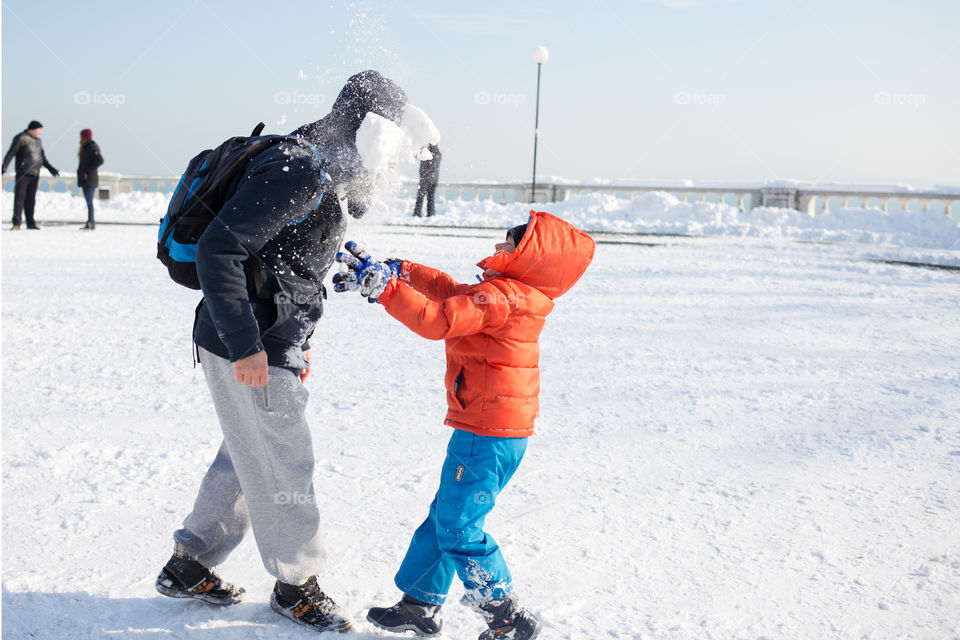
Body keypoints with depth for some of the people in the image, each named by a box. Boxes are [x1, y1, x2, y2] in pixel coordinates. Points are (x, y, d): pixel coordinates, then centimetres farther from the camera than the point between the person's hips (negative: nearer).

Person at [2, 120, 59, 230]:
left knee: (31, 199, 9)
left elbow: (42, 156, 27)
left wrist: (50, 168, 27)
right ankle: (16, 223, -6)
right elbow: (11, 153, -8)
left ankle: (30, 223, 13)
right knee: (19, 198, -7)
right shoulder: (21, 138, -6)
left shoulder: (37, 140, 16)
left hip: (34, 174, 7)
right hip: (23, 174, -7)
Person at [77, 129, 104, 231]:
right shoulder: (86, 148, 16)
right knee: (88, 202, 9)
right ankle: (90, 223, 12)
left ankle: (91, 223, -11)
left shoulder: (92, 148, -12)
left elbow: (100, 160, -24)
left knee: (89, 202, -11)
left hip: (89, 179, -9)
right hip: (85, 180, 9)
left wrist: (88, 171, -20)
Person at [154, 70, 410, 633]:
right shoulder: (297, 173, -20)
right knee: (283, 466, 2)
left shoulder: (326, 177, 12)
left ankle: (190, 566, 33)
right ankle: (297, 586, 20)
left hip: (272, 348, 10)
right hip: (249, 353, -10)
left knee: (249, 456, 19)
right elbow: (218, 249, -25)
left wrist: (296, 344, 19)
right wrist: (245, 347, -25)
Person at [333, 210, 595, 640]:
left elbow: (437, 320, -26)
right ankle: (421, 605, 29)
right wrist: (393, 269, 11)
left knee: (458, 528, -2)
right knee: (443, 518, 17)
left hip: (486, 435, -10)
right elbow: (446, 289, 18)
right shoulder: (510, 294, 13)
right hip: (503, 431, 10)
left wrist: (382, 286, -23)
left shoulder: (500, 297, -18)